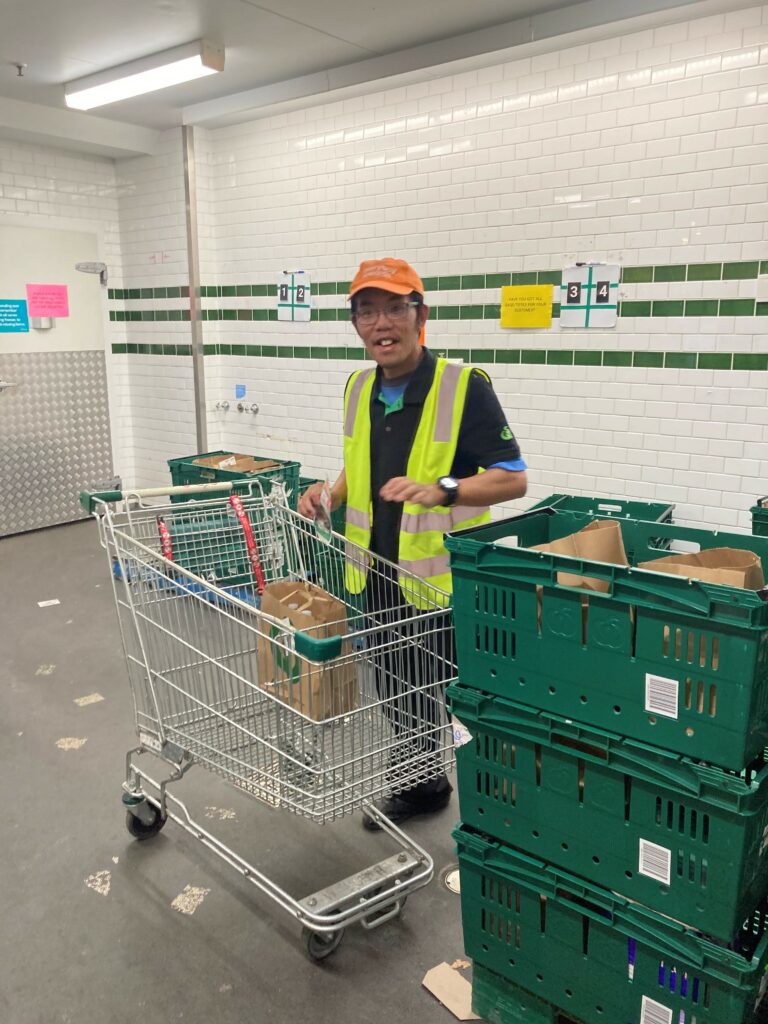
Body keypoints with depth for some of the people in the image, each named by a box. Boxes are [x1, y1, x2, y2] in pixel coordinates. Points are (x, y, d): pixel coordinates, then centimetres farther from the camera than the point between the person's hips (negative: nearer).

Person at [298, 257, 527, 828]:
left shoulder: (464, 387, -15)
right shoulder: (360, 390, 7)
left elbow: (513, 479, -14)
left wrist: (441, 490, -29)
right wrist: (332, 493, 2)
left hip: (444, 581, -7)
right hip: (379, 576, 7)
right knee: (395, 692, 20)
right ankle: (424, 783, 43)